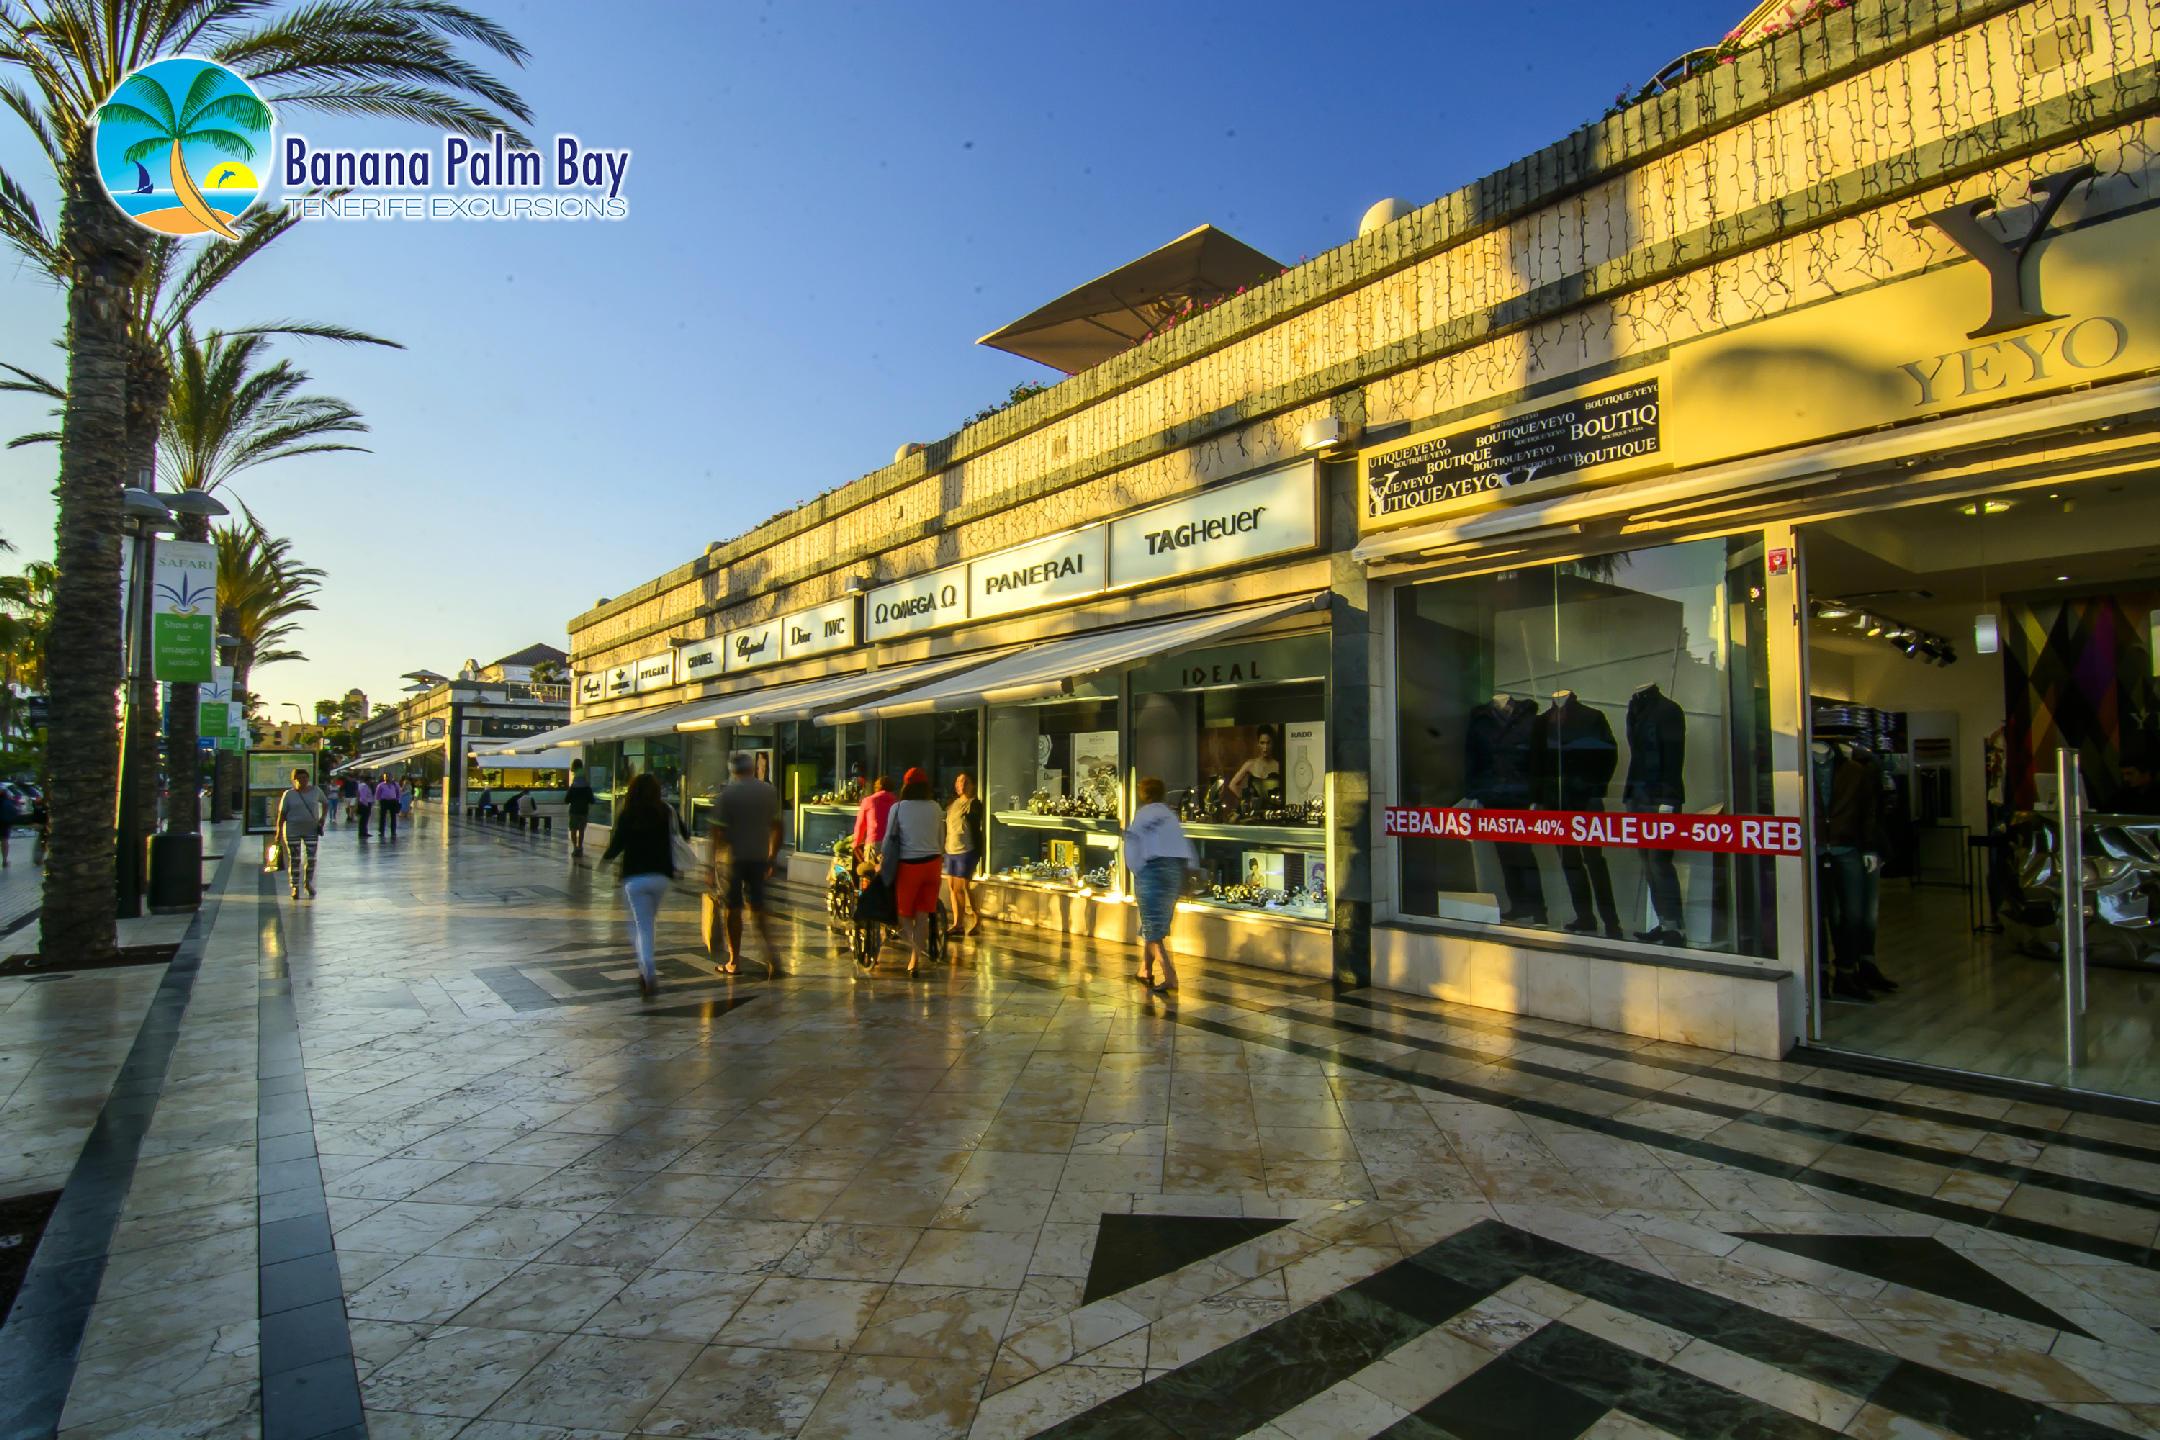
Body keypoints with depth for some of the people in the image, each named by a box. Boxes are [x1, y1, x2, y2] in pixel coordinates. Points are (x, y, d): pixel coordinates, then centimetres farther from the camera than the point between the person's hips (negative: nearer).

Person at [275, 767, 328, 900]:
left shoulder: (315, 791, 3)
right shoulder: (288, 795, -2)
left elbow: (326, 804, 18)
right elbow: (281, 814, -1)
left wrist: (322, 818, 4)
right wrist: (279, 833, -4)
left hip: (311, 830, 1)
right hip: (292, 831, -1)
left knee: (311, 858, 0)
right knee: (294, 859, 3)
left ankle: (309, 883, 22)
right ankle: (295, 887, 12)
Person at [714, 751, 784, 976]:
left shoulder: (727, 793, -7)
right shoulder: (769, 791, 5)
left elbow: (718, 830, -10)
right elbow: (776, 828, 7)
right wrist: (772, 858, 15)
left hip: (733, 857, -3)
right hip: (759, 857, 3)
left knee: (733, 909, 6)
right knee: (758, 907, 11)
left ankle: (734, 961, 13)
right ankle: (770, 950, -7)